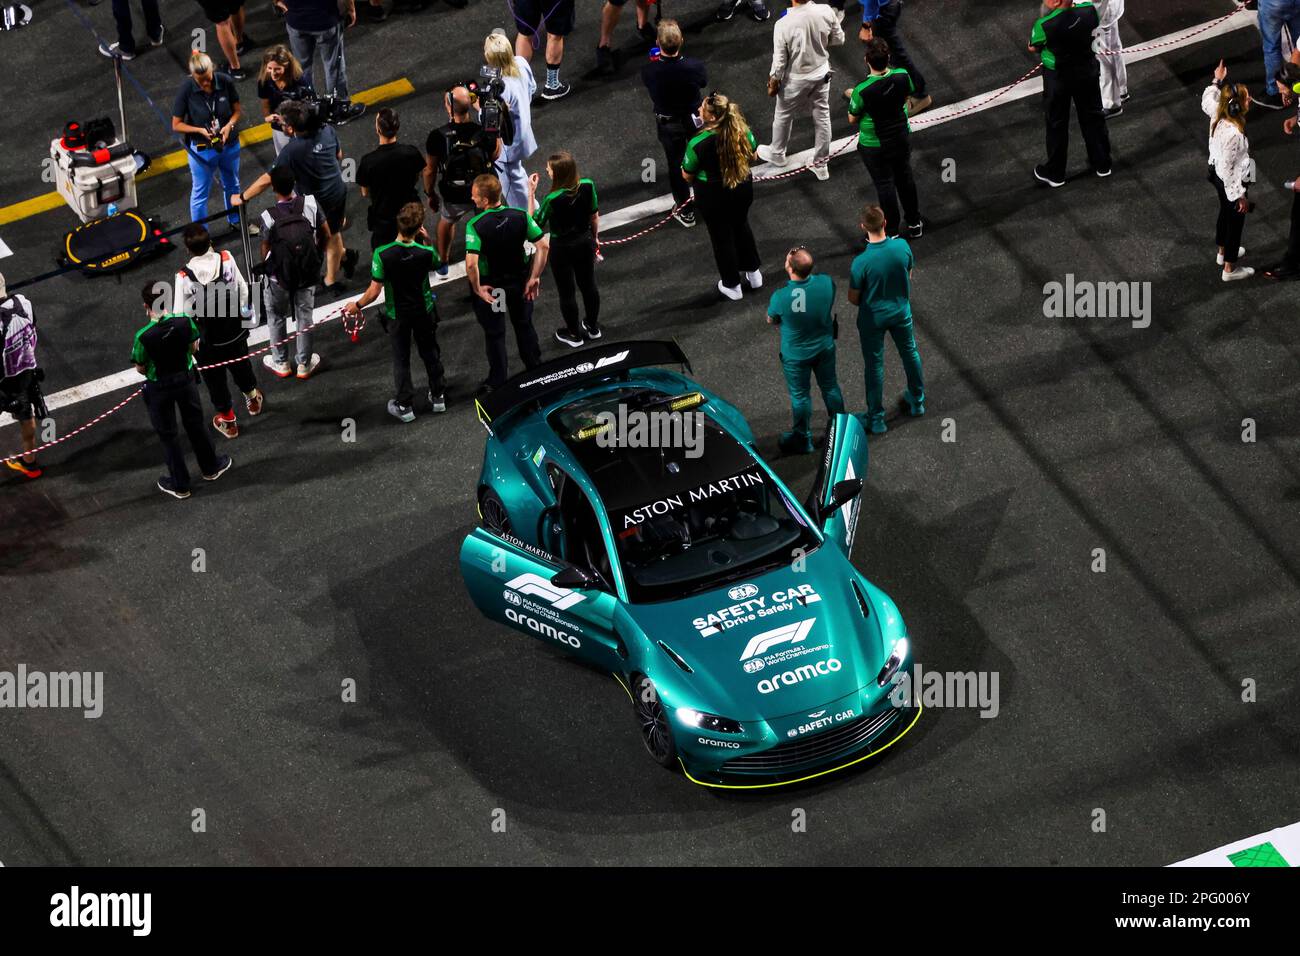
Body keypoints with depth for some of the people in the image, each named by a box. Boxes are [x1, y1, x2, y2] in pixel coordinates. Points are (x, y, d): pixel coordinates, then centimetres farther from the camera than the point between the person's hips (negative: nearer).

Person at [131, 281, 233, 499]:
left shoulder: (143, 337, -31)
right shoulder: (185, 322, -22)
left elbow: (140, 368, -16)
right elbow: (194, 348, -3)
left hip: (159, 388, -3)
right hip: (185, 379, 3)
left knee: (168, 435, 17)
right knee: (195, 424, 27)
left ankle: (180, 485, 32)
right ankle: (210, 467, 47)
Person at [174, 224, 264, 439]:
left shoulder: (184, 277, -29)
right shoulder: (227, 260, -21)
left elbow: (180, 314, -22)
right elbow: (243, 290, -8)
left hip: (208, 340, -3)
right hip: (235, 331, 3)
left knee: (215, 378, 21)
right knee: (241, 365, 32)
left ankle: (227, 420, 39)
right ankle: (252, 398, 58)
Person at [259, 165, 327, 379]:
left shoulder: (269, 217, -27)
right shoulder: (310, 204, -19)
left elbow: (265, 250, -12)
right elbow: (326, 235, -6)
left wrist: (266, 267, 11)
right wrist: (318, 254, 14)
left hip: (279, 277, -2)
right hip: (308, 273, 2)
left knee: (276, 317, 22)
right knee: (304, 317, 21)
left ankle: (280, 363, 35)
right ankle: (304, 364, 33)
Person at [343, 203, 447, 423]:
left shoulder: (382, 255, -29)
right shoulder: (426, 252, -24)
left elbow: (374, 291, -21)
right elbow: (435, 263, 3)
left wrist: (357, 305, -4)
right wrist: (427, 242, -6)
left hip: (397, 314, -1)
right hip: (424, 311, 1)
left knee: (401, 358, 17)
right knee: (430, 352, 24)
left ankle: (405, 405, 27)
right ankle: (438, 396, 38)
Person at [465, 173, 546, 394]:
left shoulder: (475, 226, -28)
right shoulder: (520, 216, -16)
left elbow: (471, 264, -36)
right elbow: (543, 246, -16)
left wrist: (477, 289, -21)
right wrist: (535, 277, -7)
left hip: (490, 286, -3)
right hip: (519, 281, 4)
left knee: (494, 334, 16)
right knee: (524, 325, 26)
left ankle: (497, 382, 28)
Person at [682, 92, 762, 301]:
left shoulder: (698, 143, -32)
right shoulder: (743, 131, -18)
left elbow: (687, 176, -18)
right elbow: (752, 157, 1)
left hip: (713, 196, -4)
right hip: (743, 189, 4)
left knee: (722, 237, 18)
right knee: (741, 227, 31)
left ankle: (731, 285, 35)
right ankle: (753, 272, 47)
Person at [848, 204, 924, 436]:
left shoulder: (861, 263, -31)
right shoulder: (902, 246, -21)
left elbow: (853, 299, -16)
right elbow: (908, 276, -3)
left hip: (872, 318, -3)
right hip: (901, 312, 3)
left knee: (875, 365, 13)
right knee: (910, 353, 27)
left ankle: (876, 419, 25)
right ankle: (917, 401, 47)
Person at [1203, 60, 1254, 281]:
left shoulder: (1218, 113, -17)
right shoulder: (1232, 134, -40)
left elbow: (1206, 101, 10)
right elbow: (1227, 168, -31)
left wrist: (1217, 81, 16)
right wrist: (1240, 195, -22)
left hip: (1217, 173, 8)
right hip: (1231, 181, -8)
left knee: (1225, 212, 31)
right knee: (1236, 221, 14)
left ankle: (1223, 252, 54)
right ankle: (1230, 269, 32)